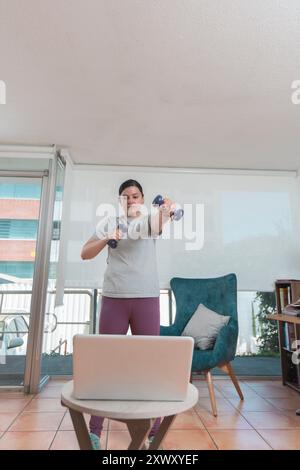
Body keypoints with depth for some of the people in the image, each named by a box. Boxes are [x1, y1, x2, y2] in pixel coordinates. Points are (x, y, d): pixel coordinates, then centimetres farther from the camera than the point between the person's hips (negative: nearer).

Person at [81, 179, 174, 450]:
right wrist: (107, 239, -13)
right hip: (114, 297, 1)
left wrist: (165, 211, -40)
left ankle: (154, 430, 20)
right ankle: (95, 429, 22)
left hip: (147, 298, 0)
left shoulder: (149, 221, 7)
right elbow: (85, 254, 4)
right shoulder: (109, 223, 9)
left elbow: (157, 224, -18)